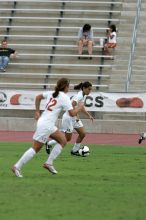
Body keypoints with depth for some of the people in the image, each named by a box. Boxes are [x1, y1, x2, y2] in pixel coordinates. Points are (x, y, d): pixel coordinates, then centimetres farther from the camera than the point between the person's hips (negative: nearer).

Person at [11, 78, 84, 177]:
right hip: (46, 125, -9)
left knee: (63, 141, 13)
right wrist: (79, 108, 6)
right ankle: (17, 167, -3)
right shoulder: (64, 97, -11)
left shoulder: (52, 93, 11)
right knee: (36, 148, -5)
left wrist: (37, 112, 24)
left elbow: (38, 97, 23)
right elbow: (72, 113, -13)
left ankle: (49, 163, 11)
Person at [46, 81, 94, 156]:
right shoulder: (79, 96, -23)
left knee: (82, 133, 2)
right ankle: (49, 144, 14)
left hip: (74, 118, 9)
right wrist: (76, 115, -38)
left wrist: (89, 115, 19)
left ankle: (75, 150, 15)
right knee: (67, 138, -1)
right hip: (68, 117, -9)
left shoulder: (84, 96, 7)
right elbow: (72, 105, -39)